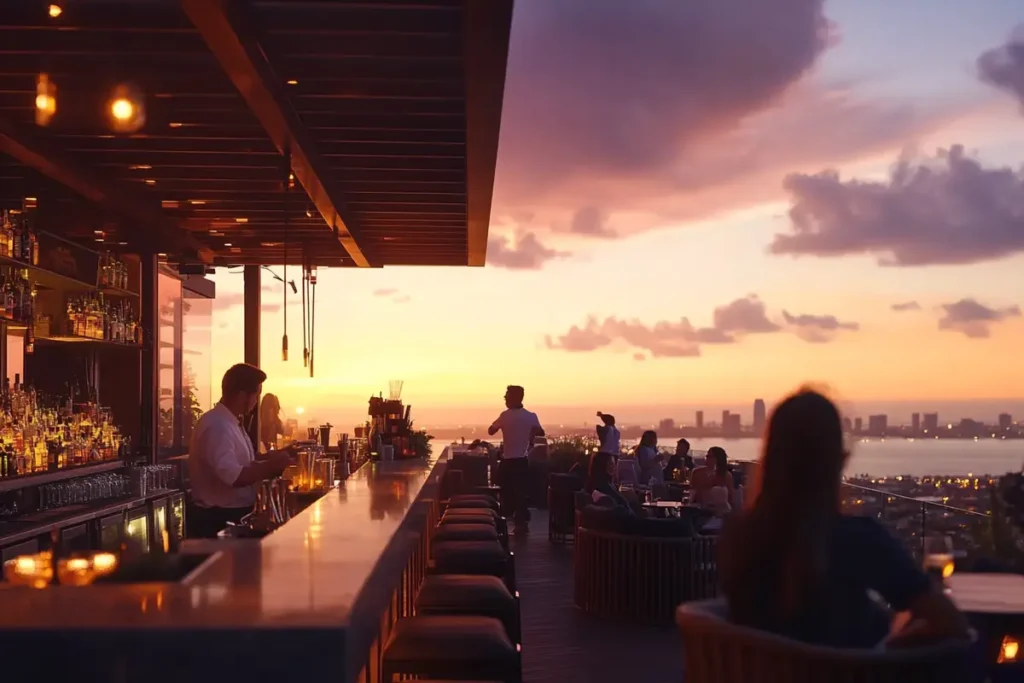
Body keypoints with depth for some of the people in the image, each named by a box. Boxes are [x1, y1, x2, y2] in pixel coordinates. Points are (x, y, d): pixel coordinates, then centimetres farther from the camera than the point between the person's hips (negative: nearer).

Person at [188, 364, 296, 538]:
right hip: (219, 520, -11)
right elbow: (234, 476, -32)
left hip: (235, 516, 11)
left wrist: (274, 455, 9)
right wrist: (272, 465, -22)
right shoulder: (217, 426, -24)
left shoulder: (230, 422, 11)